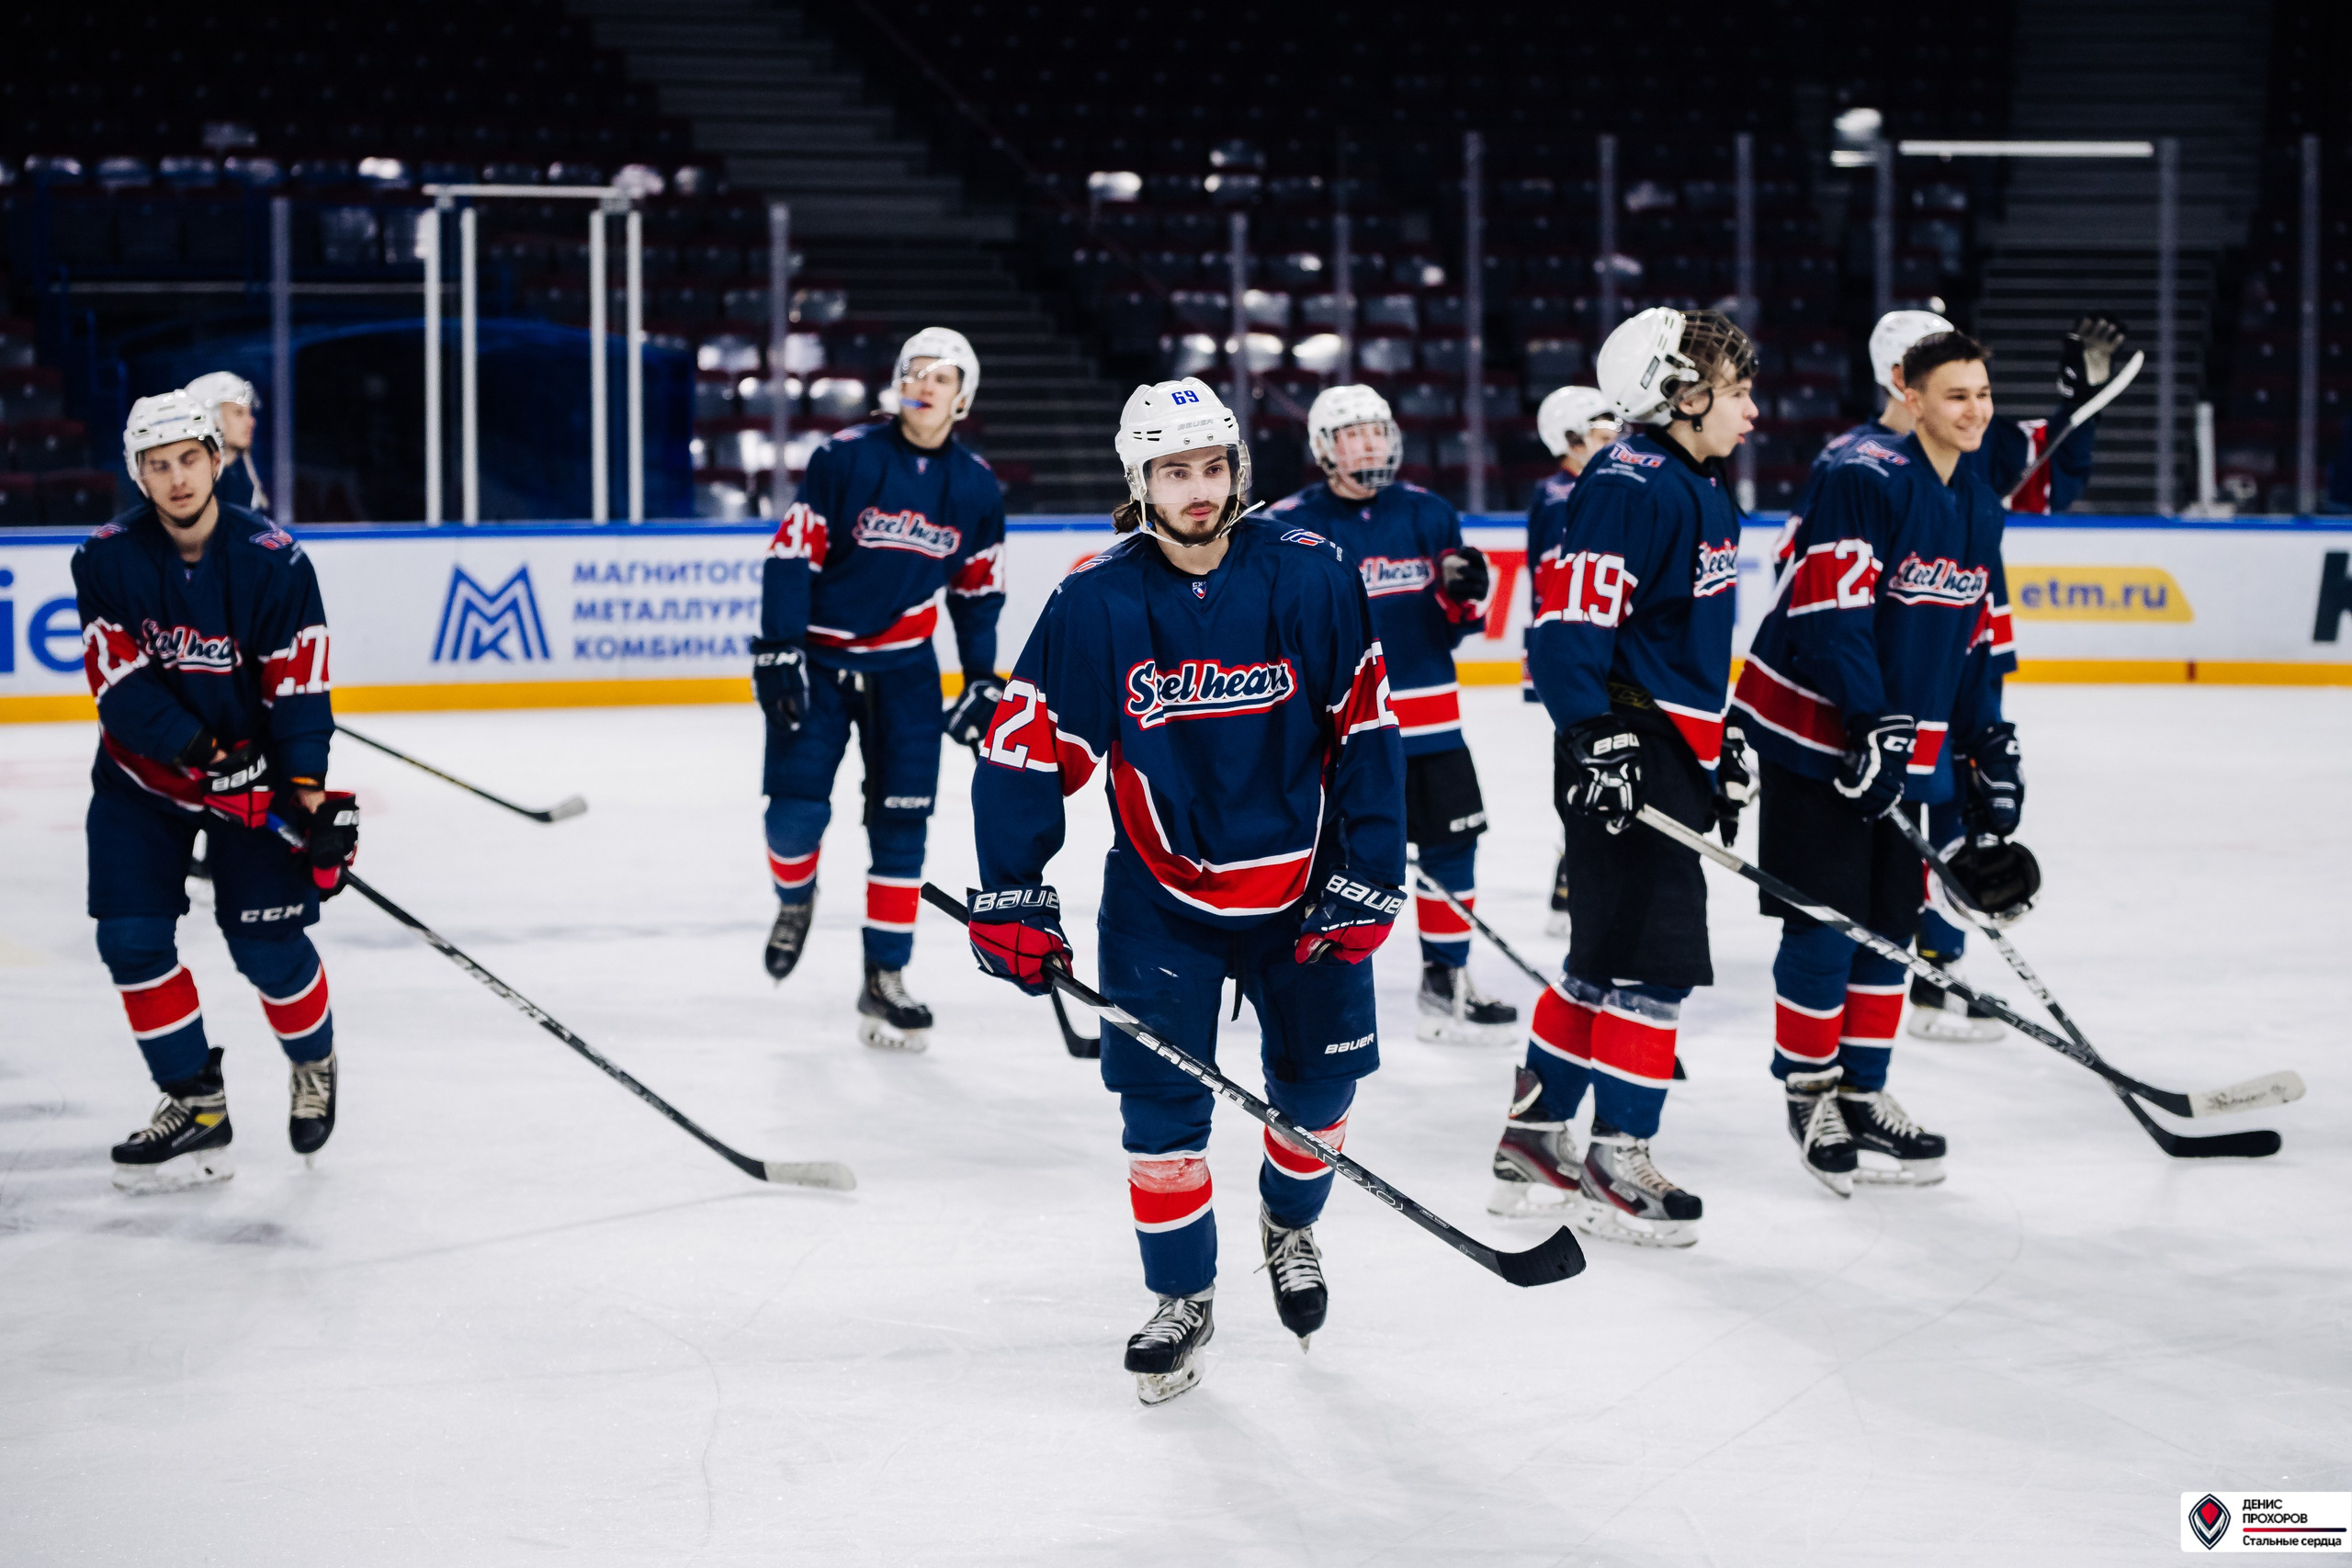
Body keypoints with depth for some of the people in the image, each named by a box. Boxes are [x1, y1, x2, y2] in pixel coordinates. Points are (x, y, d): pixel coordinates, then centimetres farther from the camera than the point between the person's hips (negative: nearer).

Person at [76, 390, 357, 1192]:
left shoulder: (274, 562, -15)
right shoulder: (107, 560, -12)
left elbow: (299, 688, -14)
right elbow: (121, 683, -16)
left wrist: (309, 791, -25)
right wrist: (199, 754, -27)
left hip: (253, 764, -2)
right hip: (144, 772, 2)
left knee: (269, 944, -6)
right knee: (132, 938, -8)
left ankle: (315, 1065, 25)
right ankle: (195, 1106, 3)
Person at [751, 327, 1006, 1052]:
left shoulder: (976, 487, -1)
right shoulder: (845, 458, -13)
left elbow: (978, 588, 11)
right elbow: (791, 554, -12)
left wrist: (983, 681, 7)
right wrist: (778, 652, -17)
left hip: (904, 667, 3)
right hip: (817, 658, -3)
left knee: (901, 822, -2)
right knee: (796, 812, -9)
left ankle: (884, 980, 6)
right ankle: (795, 898, 26)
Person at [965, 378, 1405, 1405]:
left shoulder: (1310, 578, -13)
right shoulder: (1095, 605, -14)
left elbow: (1367, 729, -8)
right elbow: (1025, 746, -8)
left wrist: (1369, 880, -9)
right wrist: (1009, 898, -11)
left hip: (1301, 882, 1)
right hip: (1162, 895, -1)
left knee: (1320, 1079, 9)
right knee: (1160, 1095, -6)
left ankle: (1290, 1222, 41)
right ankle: (1181, 1299, 11)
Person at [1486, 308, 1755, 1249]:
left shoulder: (1706, 494, 17)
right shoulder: (1629, 485, -15)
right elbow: (1567, 617, -21)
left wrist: (1721, 753, 27)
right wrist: (1597, 738, -26)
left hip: (1675, 752, 10)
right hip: (1624, 753, -10)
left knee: (1606, 957, 14)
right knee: (1653, 958, -8)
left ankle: (1533, 1142, 22)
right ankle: (1616, 1164, -1)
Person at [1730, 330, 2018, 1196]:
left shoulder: (1980, 509, 12)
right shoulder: (1868, 480, -16)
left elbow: (1974, 640, 19)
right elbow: (1830, 613, -23)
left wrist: (1990, 750, 14)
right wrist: (1872, 726, -27)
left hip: (1904, 744, 8)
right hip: (1816, 735, -8)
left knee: (1889, 926, 10)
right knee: (1824, 925, -5)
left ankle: (1863, 1094, 20)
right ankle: (1809, 1093, 9)